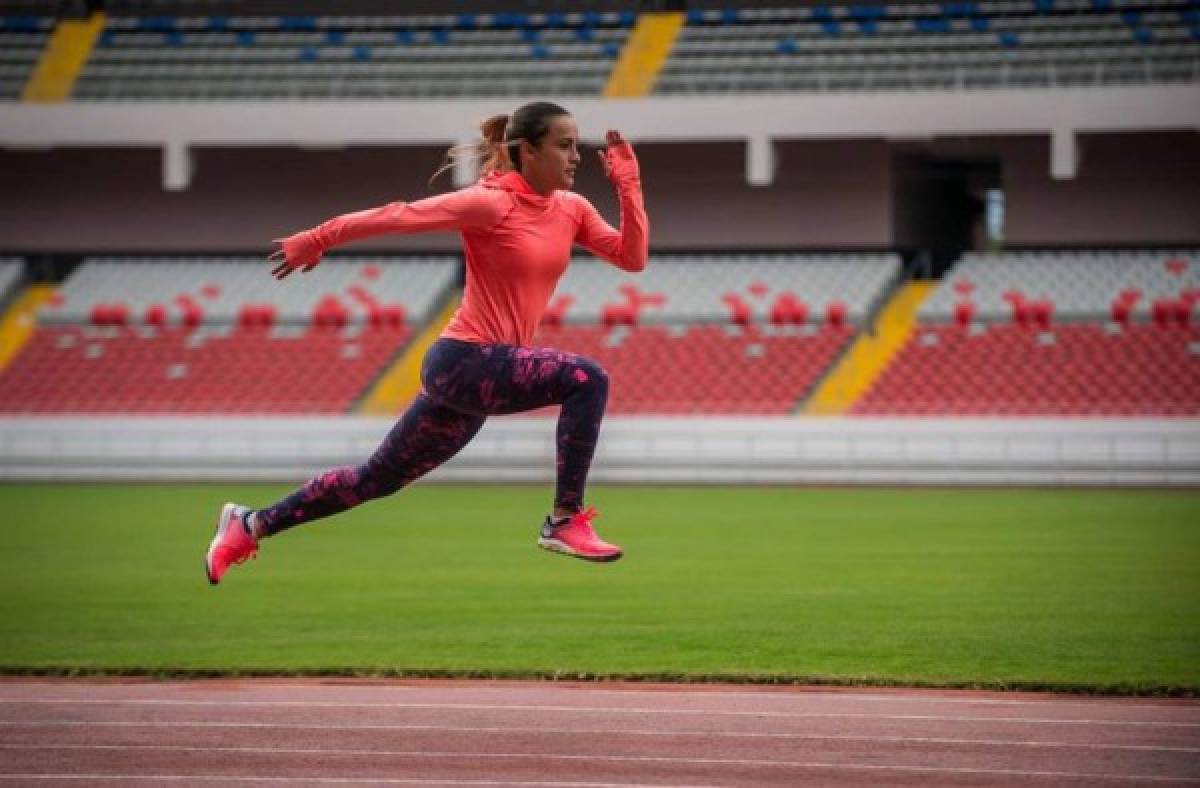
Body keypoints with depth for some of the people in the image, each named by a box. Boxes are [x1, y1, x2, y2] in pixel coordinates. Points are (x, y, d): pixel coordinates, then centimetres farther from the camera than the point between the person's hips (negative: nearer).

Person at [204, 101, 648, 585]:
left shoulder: (571, 209, 9)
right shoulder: (491, 204, -13)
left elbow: (632, 257, 4)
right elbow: (397, 216, -11)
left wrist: (628, 184, -4)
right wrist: (317, 239, -9)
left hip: (480, 375, 8)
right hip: (464, 360, -8)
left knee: (376, 480, 16)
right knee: (586, 379, -26)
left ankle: (253, 524, 28)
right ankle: (565, 520, -20)